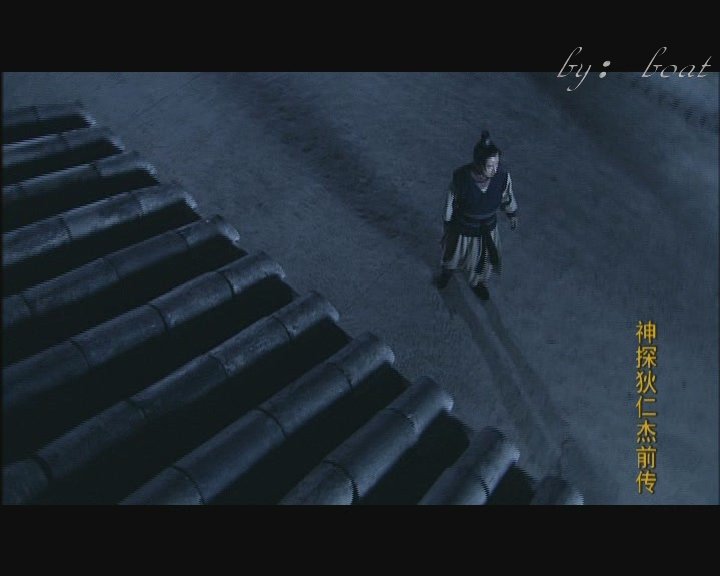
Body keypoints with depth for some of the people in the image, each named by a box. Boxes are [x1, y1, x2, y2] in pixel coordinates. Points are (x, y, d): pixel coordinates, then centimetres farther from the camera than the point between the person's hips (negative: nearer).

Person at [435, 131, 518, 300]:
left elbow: (507, 196, -4)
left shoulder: (502, 175, -26)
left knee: (483, 258, 27)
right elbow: (450, 203, -16)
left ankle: (477, 282, 60)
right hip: (462, 229, -2)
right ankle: (447, 271, 64)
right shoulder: (460, 177, -31)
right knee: (454, 253, 27)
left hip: (488, 229, 2)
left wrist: (512, 214, 13)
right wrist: (447, 229, -4)